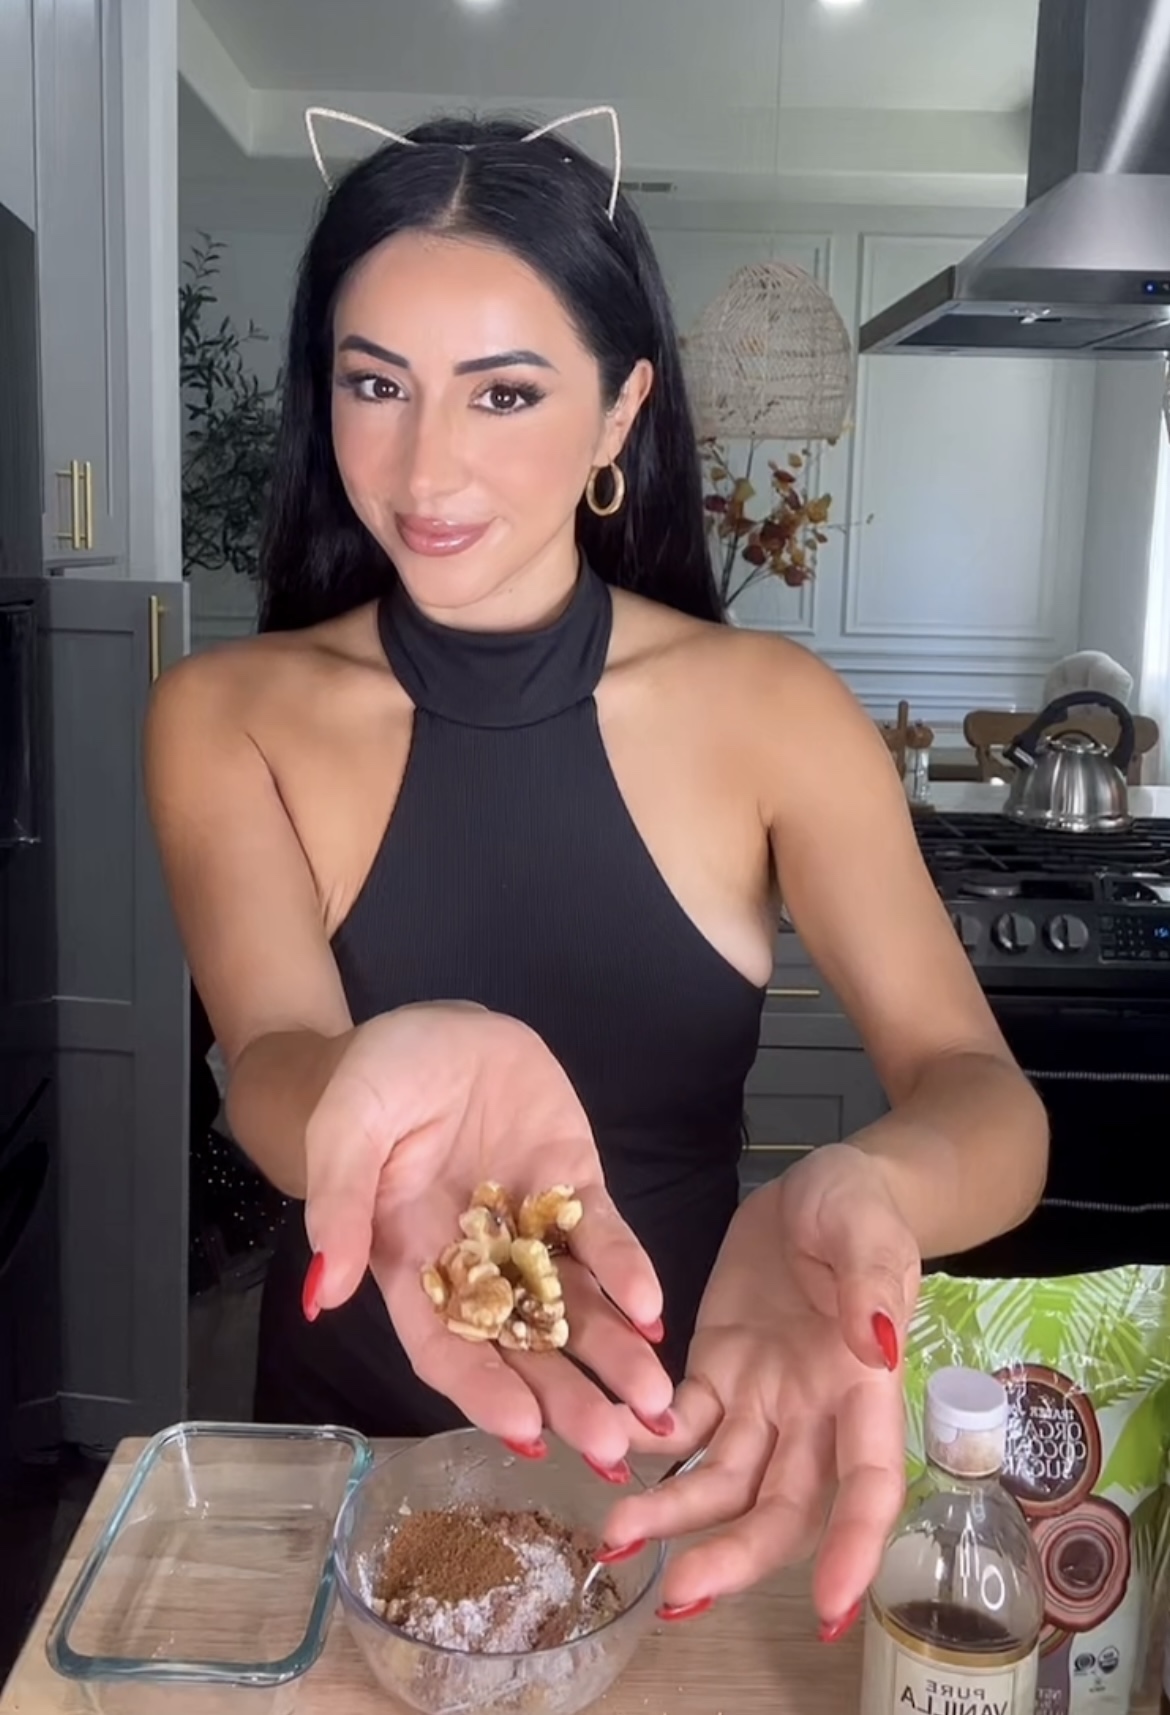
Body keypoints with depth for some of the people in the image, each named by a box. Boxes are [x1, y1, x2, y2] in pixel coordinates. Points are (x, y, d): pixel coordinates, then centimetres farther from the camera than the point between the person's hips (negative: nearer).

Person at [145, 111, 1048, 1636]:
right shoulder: (229, 715, -12)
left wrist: (854, 1197, -46)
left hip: (676, 1442, 0)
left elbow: (985, 1100, -23)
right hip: (350, 1433, 1)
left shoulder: (767, 709, -14)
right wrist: (394, 1088, -51)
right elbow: (271, 1063, -27)